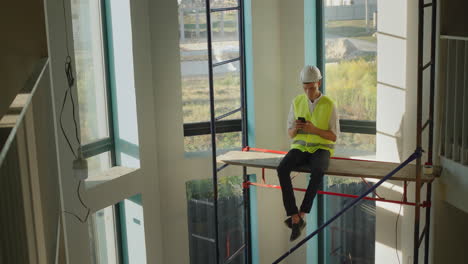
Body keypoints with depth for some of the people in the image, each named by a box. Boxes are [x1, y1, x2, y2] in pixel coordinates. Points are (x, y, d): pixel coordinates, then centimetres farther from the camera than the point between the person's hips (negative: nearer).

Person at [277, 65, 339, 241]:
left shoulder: (329, 105, -6)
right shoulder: (296, 103, 2)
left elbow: (333, 137, -5)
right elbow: (290, 134, 5)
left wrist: (314, 129, -24)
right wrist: (296, 128, -21)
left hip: (321, 150, -2)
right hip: (300, 148, 2)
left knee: (317, 172, -40)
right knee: (282, 169, -32)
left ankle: (301, 215, -29)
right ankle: (295, 219, -30)